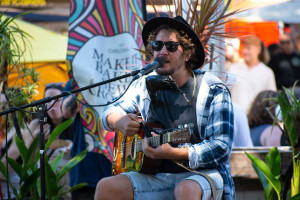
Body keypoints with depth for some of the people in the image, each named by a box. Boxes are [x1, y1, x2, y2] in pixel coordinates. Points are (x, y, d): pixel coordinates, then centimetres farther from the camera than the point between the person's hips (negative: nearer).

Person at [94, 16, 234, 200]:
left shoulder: (213, 91, -5)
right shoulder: (146, 86, 10)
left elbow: (221, 147, -13)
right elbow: (111, 112, 22)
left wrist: (172, 153, -27)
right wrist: (118, 122, -5)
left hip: (201, 174, -4)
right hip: (157, 175, 5)